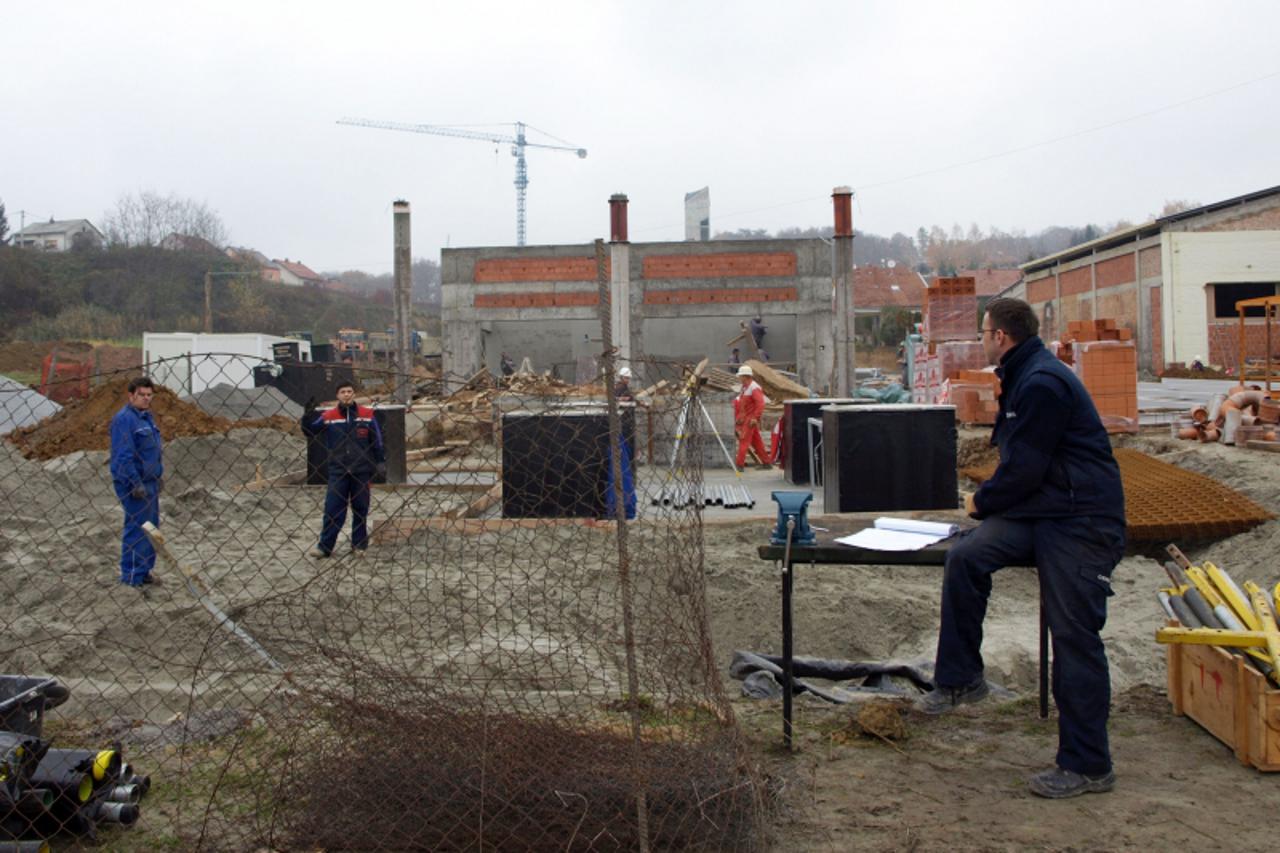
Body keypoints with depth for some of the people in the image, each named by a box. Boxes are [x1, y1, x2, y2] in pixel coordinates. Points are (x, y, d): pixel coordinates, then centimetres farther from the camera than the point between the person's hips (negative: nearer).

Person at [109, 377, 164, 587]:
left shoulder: (146, 416, 15)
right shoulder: (124, 419, -16)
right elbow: (123, 455, -21)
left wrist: (159, 475, 20)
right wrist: (136, 484, -22)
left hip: (149, 482, 10)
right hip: (134, 483, -10)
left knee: (151, 527, 14)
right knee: (137, 528, -6)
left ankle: (144, 571, 24)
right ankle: (132, 576, 2)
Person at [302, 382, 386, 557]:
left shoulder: (367, 415, 1)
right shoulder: (328, 416, 1)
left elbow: (377, 440, 4)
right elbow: (309, 431, 3)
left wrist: (381, 462, 1)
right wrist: (307, 415, -13)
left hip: (362, 470, 0)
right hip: (338, 470, 0)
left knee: (361, 509, 8)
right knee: (332, 509, -2)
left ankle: (359, 545, 18)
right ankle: (324, 546, 3)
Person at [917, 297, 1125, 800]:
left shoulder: (1042, 385, -17)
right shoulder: (1024, 378, 17)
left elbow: (1023, 469, -19)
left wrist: (982, 503, -2)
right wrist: (989, 501, 9)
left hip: (1080, 522, -10)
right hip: (1037, 514, 10)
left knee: (1075, 637, -5)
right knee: (965, 556, -6)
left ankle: (1087, 766, 5)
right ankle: (960, 679, 3)